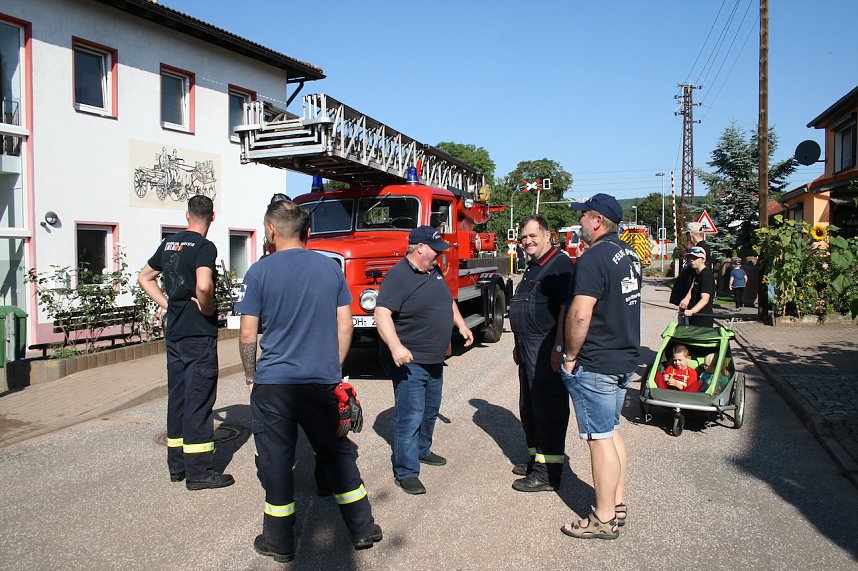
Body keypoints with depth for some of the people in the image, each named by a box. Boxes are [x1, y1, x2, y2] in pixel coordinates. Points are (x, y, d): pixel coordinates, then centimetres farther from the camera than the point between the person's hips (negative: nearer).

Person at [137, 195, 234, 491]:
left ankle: (176, 465, 24)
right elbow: (203, 286, -31)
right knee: (199, 400, -2)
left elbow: (145, 278, 21)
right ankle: (198, 471, 4)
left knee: (177, 397, 14)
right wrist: (208, 310, -12)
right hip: (199, 334, -8)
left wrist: (168, 304, 14)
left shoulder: (169, 243, 10)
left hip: (174, 331, 8)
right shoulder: (204, 247, -14)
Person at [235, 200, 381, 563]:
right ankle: (362, 529, 24)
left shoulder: (260, 271, -7)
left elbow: (247, 334, -6)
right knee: (337, 454, 16)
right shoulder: (331, 268, 3)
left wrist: (250, 377, 8)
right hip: (323, 382, 3)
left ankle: (279, 543, 24)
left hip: (273, 384, -3)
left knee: (276, 462, 10)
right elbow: (344, 325, 5)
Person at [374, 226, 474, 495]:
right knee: (410, 416, -6)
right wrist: (395, 346, -40)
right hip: (409, 361, -9)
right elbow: (382, 314, -29)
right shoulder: (398, 277, -20)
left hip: (434, 359, 9)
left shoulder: (434, 272, 9)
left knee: (430, 411, 22)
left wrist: (461, 325, 19)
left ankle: (422, 450, 41)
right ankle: (406, 472, 3)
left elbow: (447, 301, 25)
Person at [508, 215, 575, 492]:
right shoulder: (533, 267, 18)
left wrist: (559, 347, -25)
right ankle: (536, 460, 31)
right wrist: (519, 344, 24)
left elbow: (567, 309, -21)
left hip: (547, 350, -10)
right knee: (529, 407, 17)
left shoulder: (560, 264, -13)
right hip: (529, 348, 11)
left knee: (548, 409, -3)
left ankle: (548, 473, 5)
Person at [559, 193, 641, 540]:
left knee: (600, 438, 0)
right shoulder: (629, 254, 11)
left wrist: (570, 355, -13)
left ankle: (604, 521, 11)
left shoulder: (593, 259, -20)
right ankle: (617, 504, 30)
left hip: (596, 365, -10)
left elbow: (579, 315, -26)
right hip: (625, 358, 10)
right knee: (612, 431, 19)